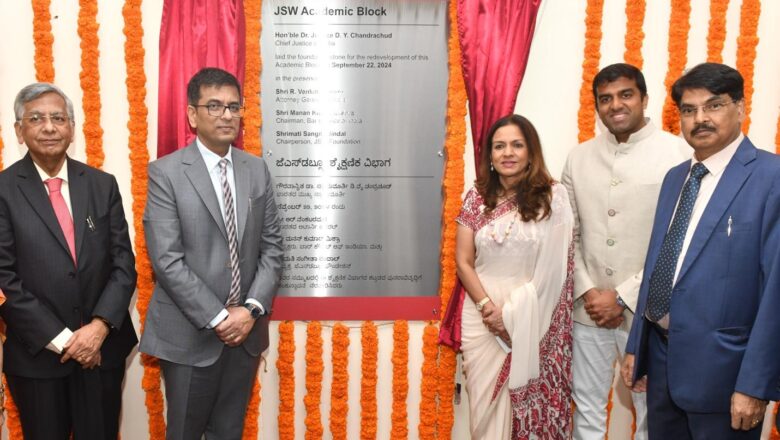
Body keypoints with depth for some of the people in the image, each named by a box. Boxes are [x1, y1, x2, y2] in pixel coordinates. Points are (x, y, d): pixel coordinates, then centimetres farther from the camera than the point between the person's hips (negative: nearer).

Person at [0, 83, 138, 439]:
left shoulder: (102, 185, 3)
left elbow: (124, 263, 1)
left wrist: (100, 326, -12)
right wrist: (61, 339, -13)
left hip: (103, 348, 2)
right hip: (37, 355, -2)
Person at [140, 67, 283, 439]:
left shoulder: (257, 170, 6)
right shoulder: (166, 173, -7)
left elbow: (271, 247, 5)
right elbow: (166, 259, -13)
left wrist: (252, 309, -8)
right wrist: (217, 318, -15)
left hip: (246, 330, 4)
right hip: (190, 335, -3)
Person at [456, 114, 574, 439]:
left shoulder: (553, 197, -5)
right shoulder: (477, 197, 3)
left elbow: (553, 268, -7)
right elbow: (463, 261, 3)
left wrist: (512, 314, -9)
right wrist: (488, 307, -9)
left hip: (531, 321, -2)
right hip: (481, 317, 2)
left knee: (527, 406, 6)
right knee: (486, 404, 9)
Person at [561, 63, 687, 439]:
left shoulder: (676, 154, -8)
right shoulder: (579, 157, 6)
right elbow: (568, 234, 8)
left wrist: (623, 297, -13)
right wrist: (587, 291, -5)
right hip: (589, 309, 4)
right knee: (587, 407, 15)